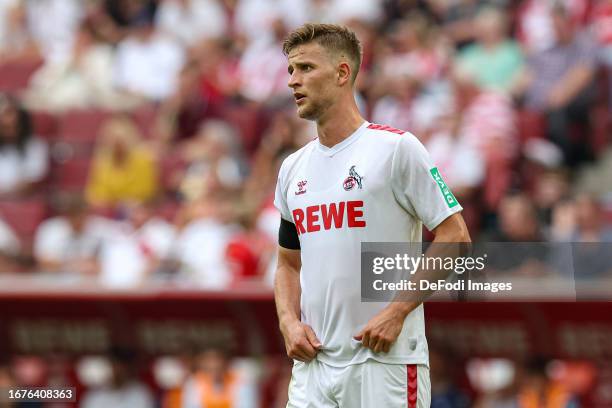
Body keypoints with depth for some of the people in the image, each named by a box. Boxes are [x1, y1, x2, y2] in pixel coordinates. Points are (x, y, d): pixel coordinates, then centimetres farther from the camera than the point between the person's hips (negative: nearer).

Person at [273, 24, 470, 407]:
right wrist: (289, 321, 4)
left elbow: (455, 237, -7)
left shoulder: (396, 147, -5)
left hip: (385, 361, -6)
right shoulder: (293, 167, 15)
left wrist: (396, 312, -14)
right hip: (313, 363, 6)